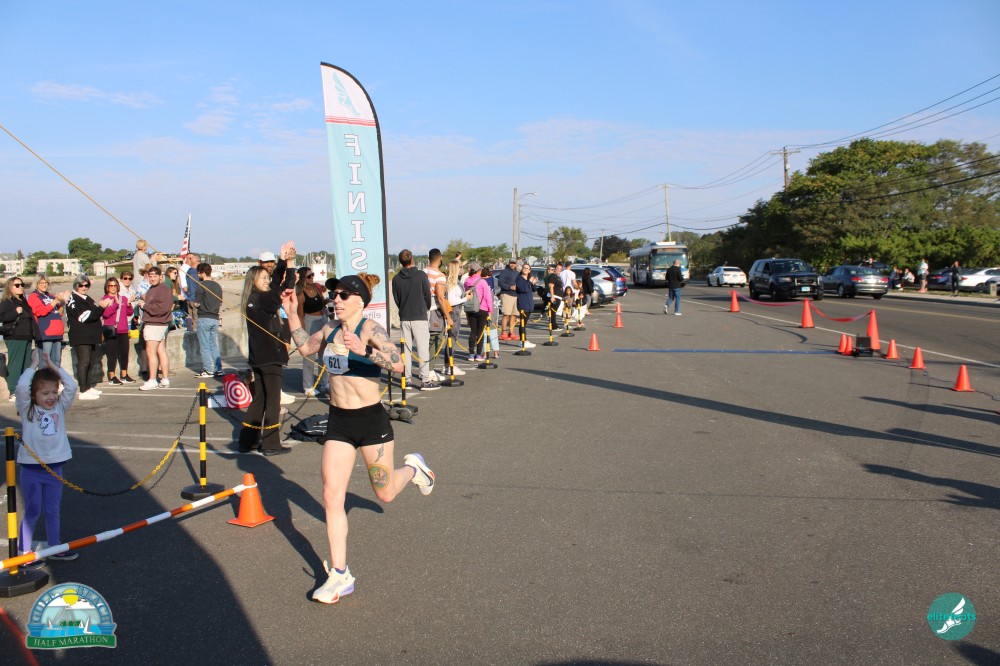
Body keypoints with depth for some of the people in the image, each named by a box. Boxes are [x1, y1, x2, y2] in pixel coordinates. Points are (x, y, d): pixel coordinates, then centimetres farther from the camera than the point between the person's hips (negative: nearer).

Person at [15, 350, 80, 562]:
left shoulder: (60, 408, 4)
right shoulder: (28, 410, -6)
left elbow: (72, 386, -7)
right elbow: (21, 387, -22)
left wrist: (52, 365, -4)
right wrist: (34, 365, -13)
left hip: (54, 468, 4)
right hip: (31, 470, -4)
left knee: (52, 511, 15)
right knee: (32, 512, 5)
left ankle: (55, 549, 25)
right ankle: (23, 552, 18)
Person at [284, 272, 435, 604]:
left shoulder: (370, 329, -14)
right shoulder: (331, 329, 5)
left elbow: (398, 363, -29)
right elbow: (305, 347, 25)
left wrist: (364, 351, -42)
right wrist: (292, 312, 17)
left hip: (371, 419, -5)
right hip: (338, 422, 6)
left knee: (385, 493, 10)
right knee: (332, 498, -1)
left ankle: (413, 468, 44)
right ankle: (339, 575, 10)